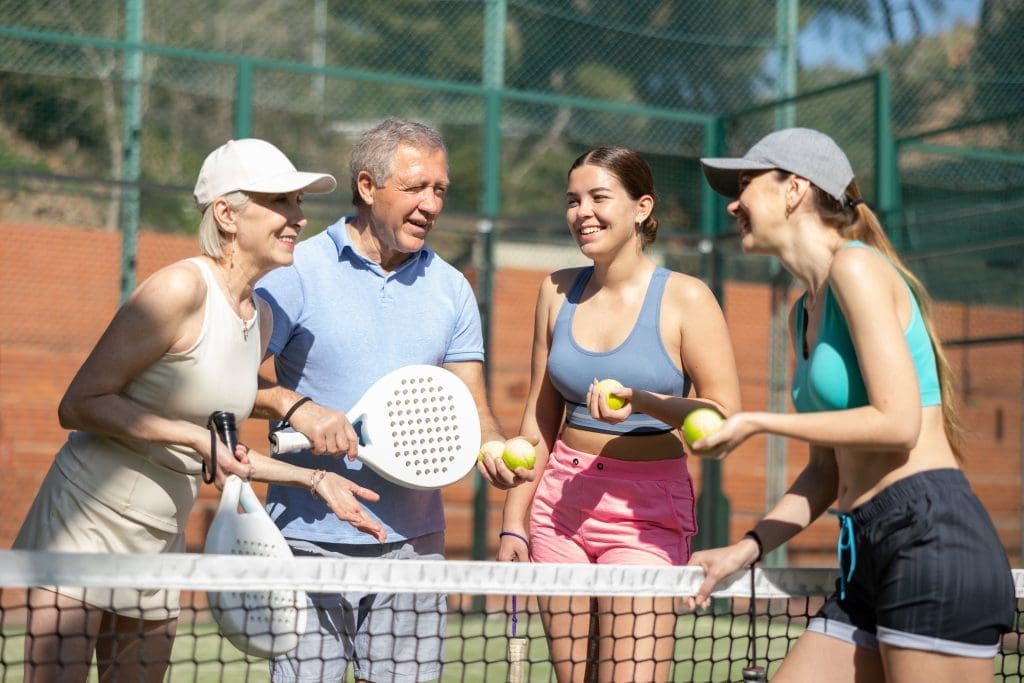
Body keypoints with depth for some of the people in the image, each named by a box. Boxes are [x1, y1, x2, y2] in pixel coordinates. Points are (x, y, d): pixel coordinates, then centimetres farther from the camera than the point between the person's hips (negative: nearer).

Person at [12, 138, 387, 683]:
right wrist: (194, 436, -22)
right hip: (85, 527, -8)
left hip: (161, 544, 8)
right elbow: (80, 404, -16)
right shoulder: (180, 288, -16)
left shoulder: (260, 318, 8)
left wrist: (316, 480, 12)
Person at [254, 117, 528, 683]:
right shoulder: (297, 273, -3)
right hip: (310, 536, -4)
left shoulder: (451, 288, 10)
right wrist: (294, 406, -22)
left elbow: (470, 404, 10)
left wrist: (492, 449, -10)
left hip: (413, 540, 4)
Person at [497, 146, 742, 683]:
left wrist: (641, 401, -24)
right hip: (561, 503, 4)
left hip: (646, 510, -4)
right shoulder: (558, 291, 8)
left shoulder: (684, 297, -6)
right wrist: (514, 522, 12)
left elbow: (725, 415, -9)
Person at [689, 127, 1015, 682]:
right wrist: (748, 547, 9)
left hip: (932, 538, -9)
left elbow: (897, 423, -16)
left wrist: (757, 423, -9)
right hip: (866, 558, 9)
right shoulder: (805, 313, 19)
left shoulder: (856, 267, -7)